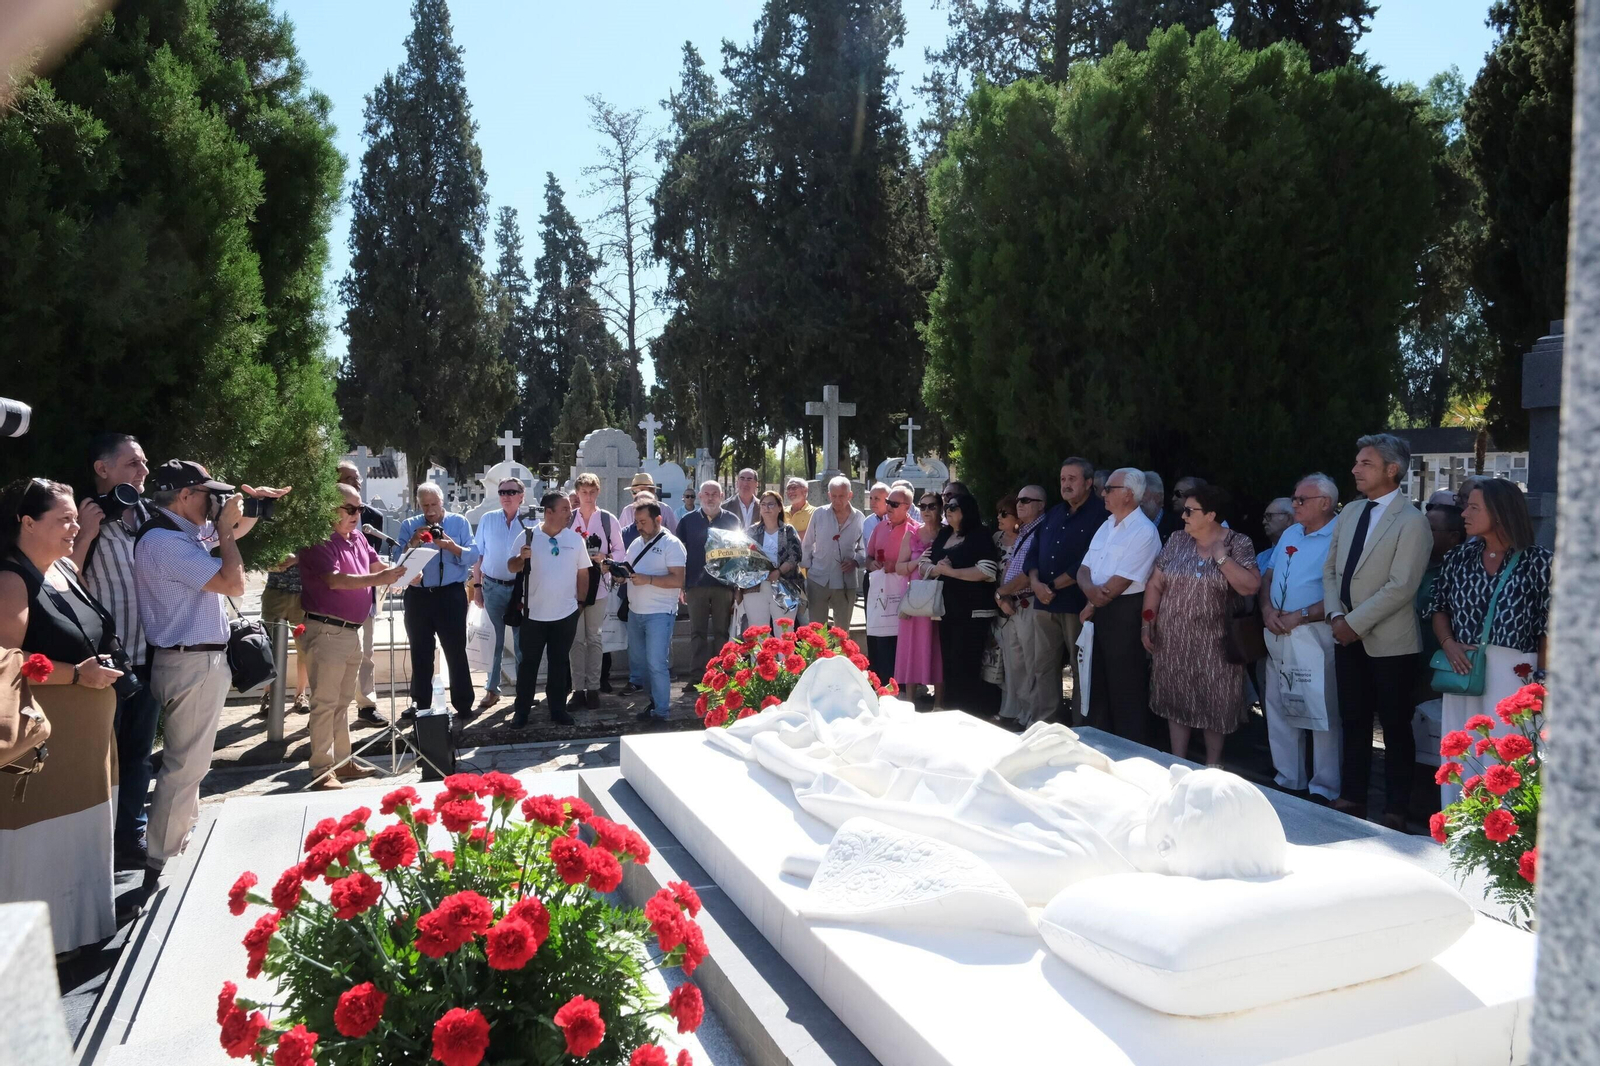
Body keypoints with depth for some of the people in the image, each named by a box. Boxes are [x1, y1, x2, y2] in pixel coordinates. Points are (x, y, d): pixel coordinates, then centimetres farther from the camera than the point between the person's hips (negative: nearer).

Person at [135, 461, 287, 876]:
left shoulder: (187, 531, 10)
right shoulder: (164, 541, -20)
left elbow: (235, 531, 28)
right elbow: (233, 583, -23)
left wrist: (251, 504, 7)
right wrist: (225, 527, -13)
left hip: (201, 660, 11)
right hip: (192, 665, -11)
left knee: (190, 760, 22)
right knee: (185, 765, -6)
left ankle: (183, 836, 36)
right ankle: (160, 864, 1)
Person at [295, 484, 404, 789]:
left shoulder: (357, 538, 11)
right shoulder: (319, 541, -14)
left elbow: (377, 565, 18)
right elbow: (334, 580, -24)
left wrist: (400, 572, -3)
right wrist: (377, 579, -32)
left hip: (352, 631, 9)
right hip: (327, 631, -9)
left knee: (342, 702, 16)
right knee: (325, 703, -4)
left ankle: (342, 761, 25)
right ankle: (322, 770, 0)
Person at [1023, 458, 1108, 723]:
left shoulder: (1101, 514, -7)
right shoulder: (1054, 513, 17)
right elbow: (1034, 551, 14)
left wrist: (1053, 587, -12)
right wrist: (1035, 582, -5)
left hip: (1078, 603, -7)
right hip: (1044, 602, 7)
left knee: (1081, 668, 1)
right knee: (1043, 664, 8)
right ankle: (1041, 721, 15)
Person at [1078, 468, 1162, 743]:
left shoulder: (1143, 532, -15)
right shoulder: (1105, 527, 12)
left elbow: (1118, 584, -19)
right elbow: (1084, 569, 9)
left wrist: (1092, 605, -6)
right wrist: (1090, 589, -13)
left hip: (1126, 615, -9)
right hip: (1100, 612, 9)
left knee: (1126, 690, 0)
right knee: (1099, 684, 16)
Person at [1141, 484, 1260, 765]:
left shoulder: (1238, 544, -6)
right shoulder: (1178, 541, 4)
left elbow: (1251, 587, -17)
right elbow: (1155, 584, 5)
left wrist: (1221, 557, -17)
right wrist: (1147, 624, 0)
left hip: (1213, 643, -3)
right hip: (1173, 640, 3)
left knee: (1214, 705, 7)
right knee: (1176, 701, 9)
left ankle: (1212, 769, 23)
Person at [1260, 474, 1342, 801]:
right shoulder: (1290, 534, 15)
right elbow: (1268, 576, 15)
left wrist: (1300, 616, -18)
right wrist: (1267, 610, -3)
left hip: (1315, 635, -8)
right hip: (1279, 635, 8)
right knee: (1279, 709, 14)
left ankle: (1324, 789, 12)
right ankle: (1288, 780, 27)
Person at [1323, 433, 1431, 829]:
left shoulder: (1411, 522, -12)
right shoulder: (1350, 511, 9)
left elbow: (1401, 586, -19)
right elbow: (1331, 568, 11)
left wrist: (1355, 622, -17)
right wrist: (1336, 615, -3)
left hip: (1389, 642, -6)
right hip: (1348, 635, 6)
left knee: (1395, 726, 7)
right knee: (1353, 721, 14)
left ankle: (1395, 809, 19)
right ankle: (1352, 796, 26)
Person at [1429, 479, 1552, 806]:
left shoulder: (1538, 560, -3)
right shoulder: (1460, 557, 9)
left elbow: (1552, 627, -3)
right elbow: (1440, 610, 15)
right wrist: (1449, 644, -4)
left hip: (1514, 676, -4)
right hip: (1463, 672, 4)